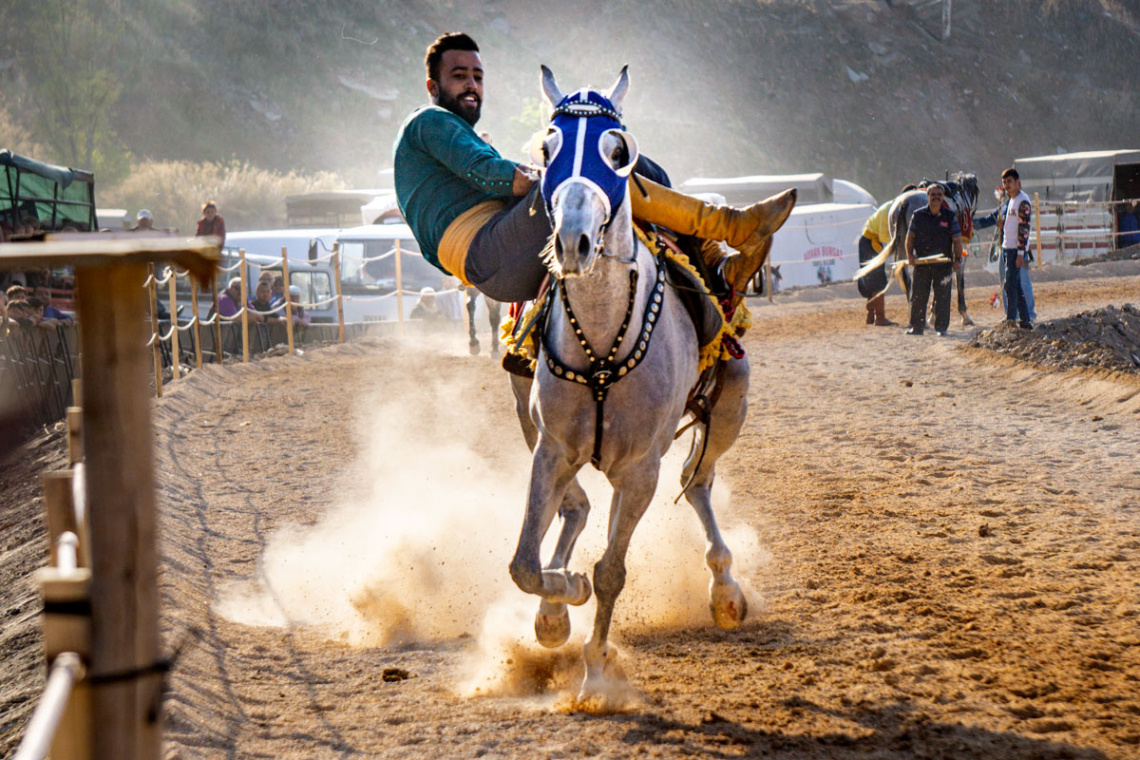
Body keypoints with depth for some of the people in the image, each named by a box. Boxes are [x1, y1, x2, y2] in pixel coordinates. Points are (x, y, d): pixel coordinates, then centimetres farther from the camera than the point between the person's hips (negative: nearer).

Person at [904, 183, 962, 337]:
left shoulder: (950, 216, 4)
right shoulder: (918, 215, 6)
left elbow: (957, 240, 4)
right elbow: (910, 237, 9)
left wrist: (957, 259, -6)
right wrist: (910, 255, -4)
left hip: (943, 264, -1)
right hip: (921, 263, 1)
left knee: (942, 298, -1)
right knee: (917, 297, 2)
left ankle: (941, 328, 7)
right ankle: (916, 327, 12)